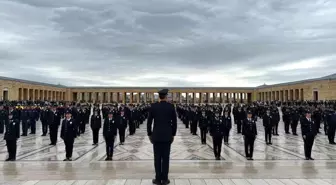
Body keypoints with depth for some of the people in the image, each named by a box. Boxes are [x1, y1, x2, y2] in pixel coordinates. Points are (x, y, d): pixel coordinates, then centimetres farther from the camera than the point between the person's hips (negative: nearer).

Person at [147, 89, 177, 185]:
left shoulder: (153, 106, -3)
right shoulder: (171, 106, -3)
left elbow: (149, 121, -1)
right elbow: (174, 122, 0)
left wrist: (149, 134, 8)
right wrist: (173, 134, 10)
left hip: (156, 135, 0)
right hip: (167, 135, 0)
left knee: (157, 158, 6)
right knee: (166, 158, 5)